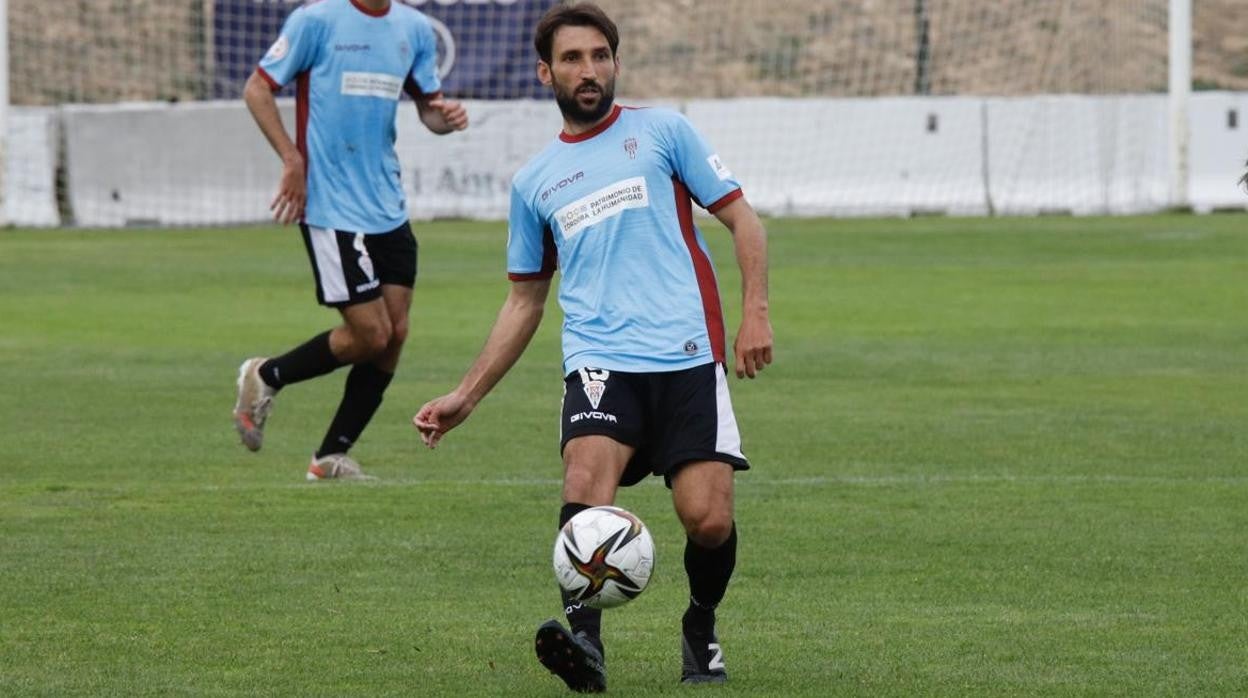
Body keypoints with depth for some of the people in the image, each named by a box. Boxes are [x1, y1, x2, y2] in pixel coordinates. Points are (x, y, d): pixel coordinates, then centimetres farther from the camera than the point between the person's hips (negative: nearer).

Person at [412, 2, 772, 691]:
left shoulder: (661, 131, 10)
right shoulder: (534, 181, 19)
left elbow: (742, 220, 9)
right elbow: (524, 301, 26)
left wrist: (755, 313, -6)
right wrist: (465, 396, 20)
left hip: (688, 357, -2)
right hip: (599, 363, 2)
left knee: (709, 520, -11)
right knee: (585, 480, -28)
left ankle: (700, 631, 19)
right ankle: (584, 641, -39)